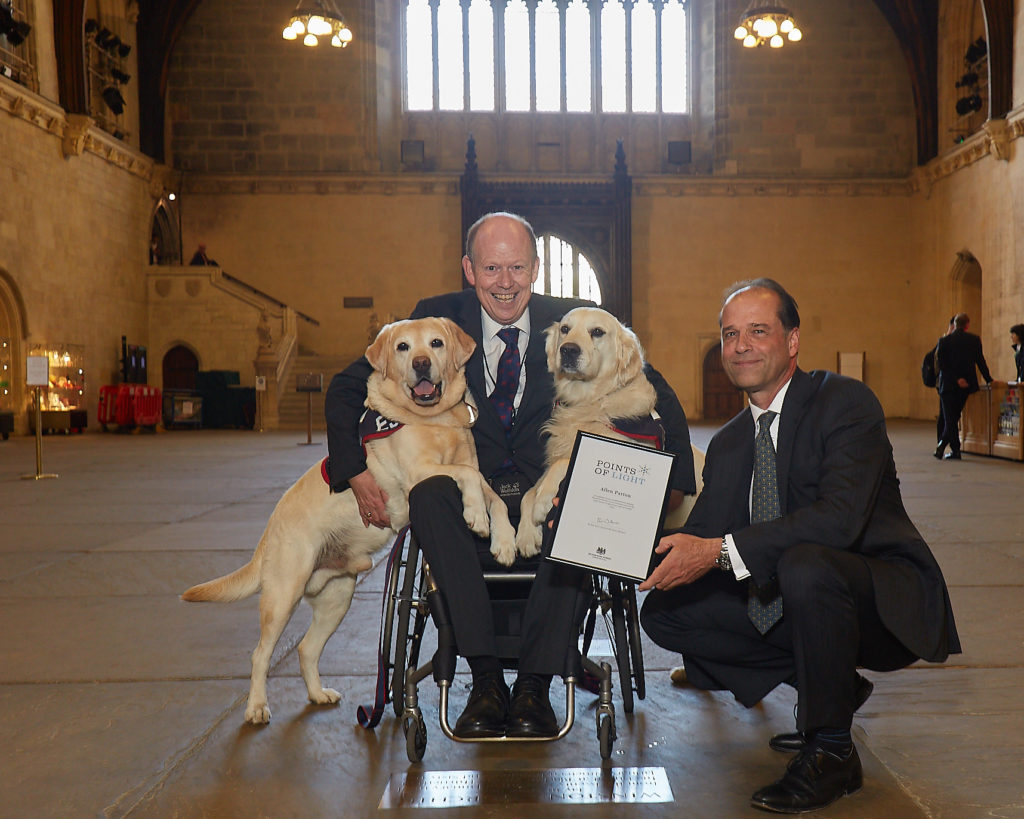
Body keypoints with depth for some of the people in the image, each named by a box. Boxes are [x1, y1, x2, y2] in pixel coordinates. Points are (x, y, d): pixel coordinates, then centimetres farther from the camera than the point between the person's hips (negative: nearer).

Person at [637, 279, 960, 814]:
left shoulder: (846, 402, -14)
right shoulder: (728, 443, 9)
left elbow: (840, 517, -29)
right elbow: (701, 539, 3)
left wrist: (723, 551, -33)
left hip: (882, 598, -7)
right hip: (780, 601, 8)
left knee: (805, 564, -38)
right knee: (664, 612, -3)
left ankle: (831, 750, -16)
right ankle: (831, 685, 9)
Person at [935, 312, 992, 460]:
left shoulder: (943, 341, -3)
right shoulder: (974, 340, 0)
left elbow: (941, 364, -10)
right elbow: (980, 361, 7)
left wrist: (957, 379, -9)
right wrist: (988, 380, 18)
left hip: (948, 385, -1)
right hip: (967, 384, 1)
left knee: (950, 418, 2)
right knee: (954, 417, 11)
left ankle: (955, 450, -5)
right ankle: (943, 443, 6)